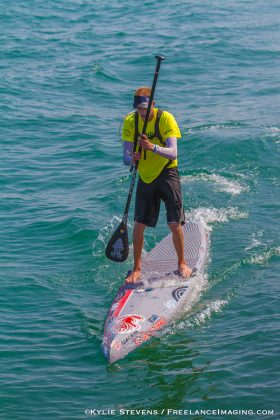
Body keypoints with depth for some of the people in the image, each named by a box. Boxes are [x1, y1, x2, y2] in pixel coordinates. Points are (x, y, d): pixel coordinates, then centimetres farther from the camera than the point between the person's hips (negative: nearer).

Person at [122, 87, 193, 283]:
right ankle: (137, 268, 15)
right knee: (139, 224, 1)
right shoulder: (130, 121, -7)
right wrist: (131, 159, -34)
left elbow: (173, 153, -27)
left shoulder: (166, 119, -18)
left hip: (167, 173, -3)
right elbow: (126, 155, -10)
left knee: (175, 224, -5)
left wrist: (153, 147, -44)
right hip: (145, 176, 3)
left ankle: (182, 263, 17)